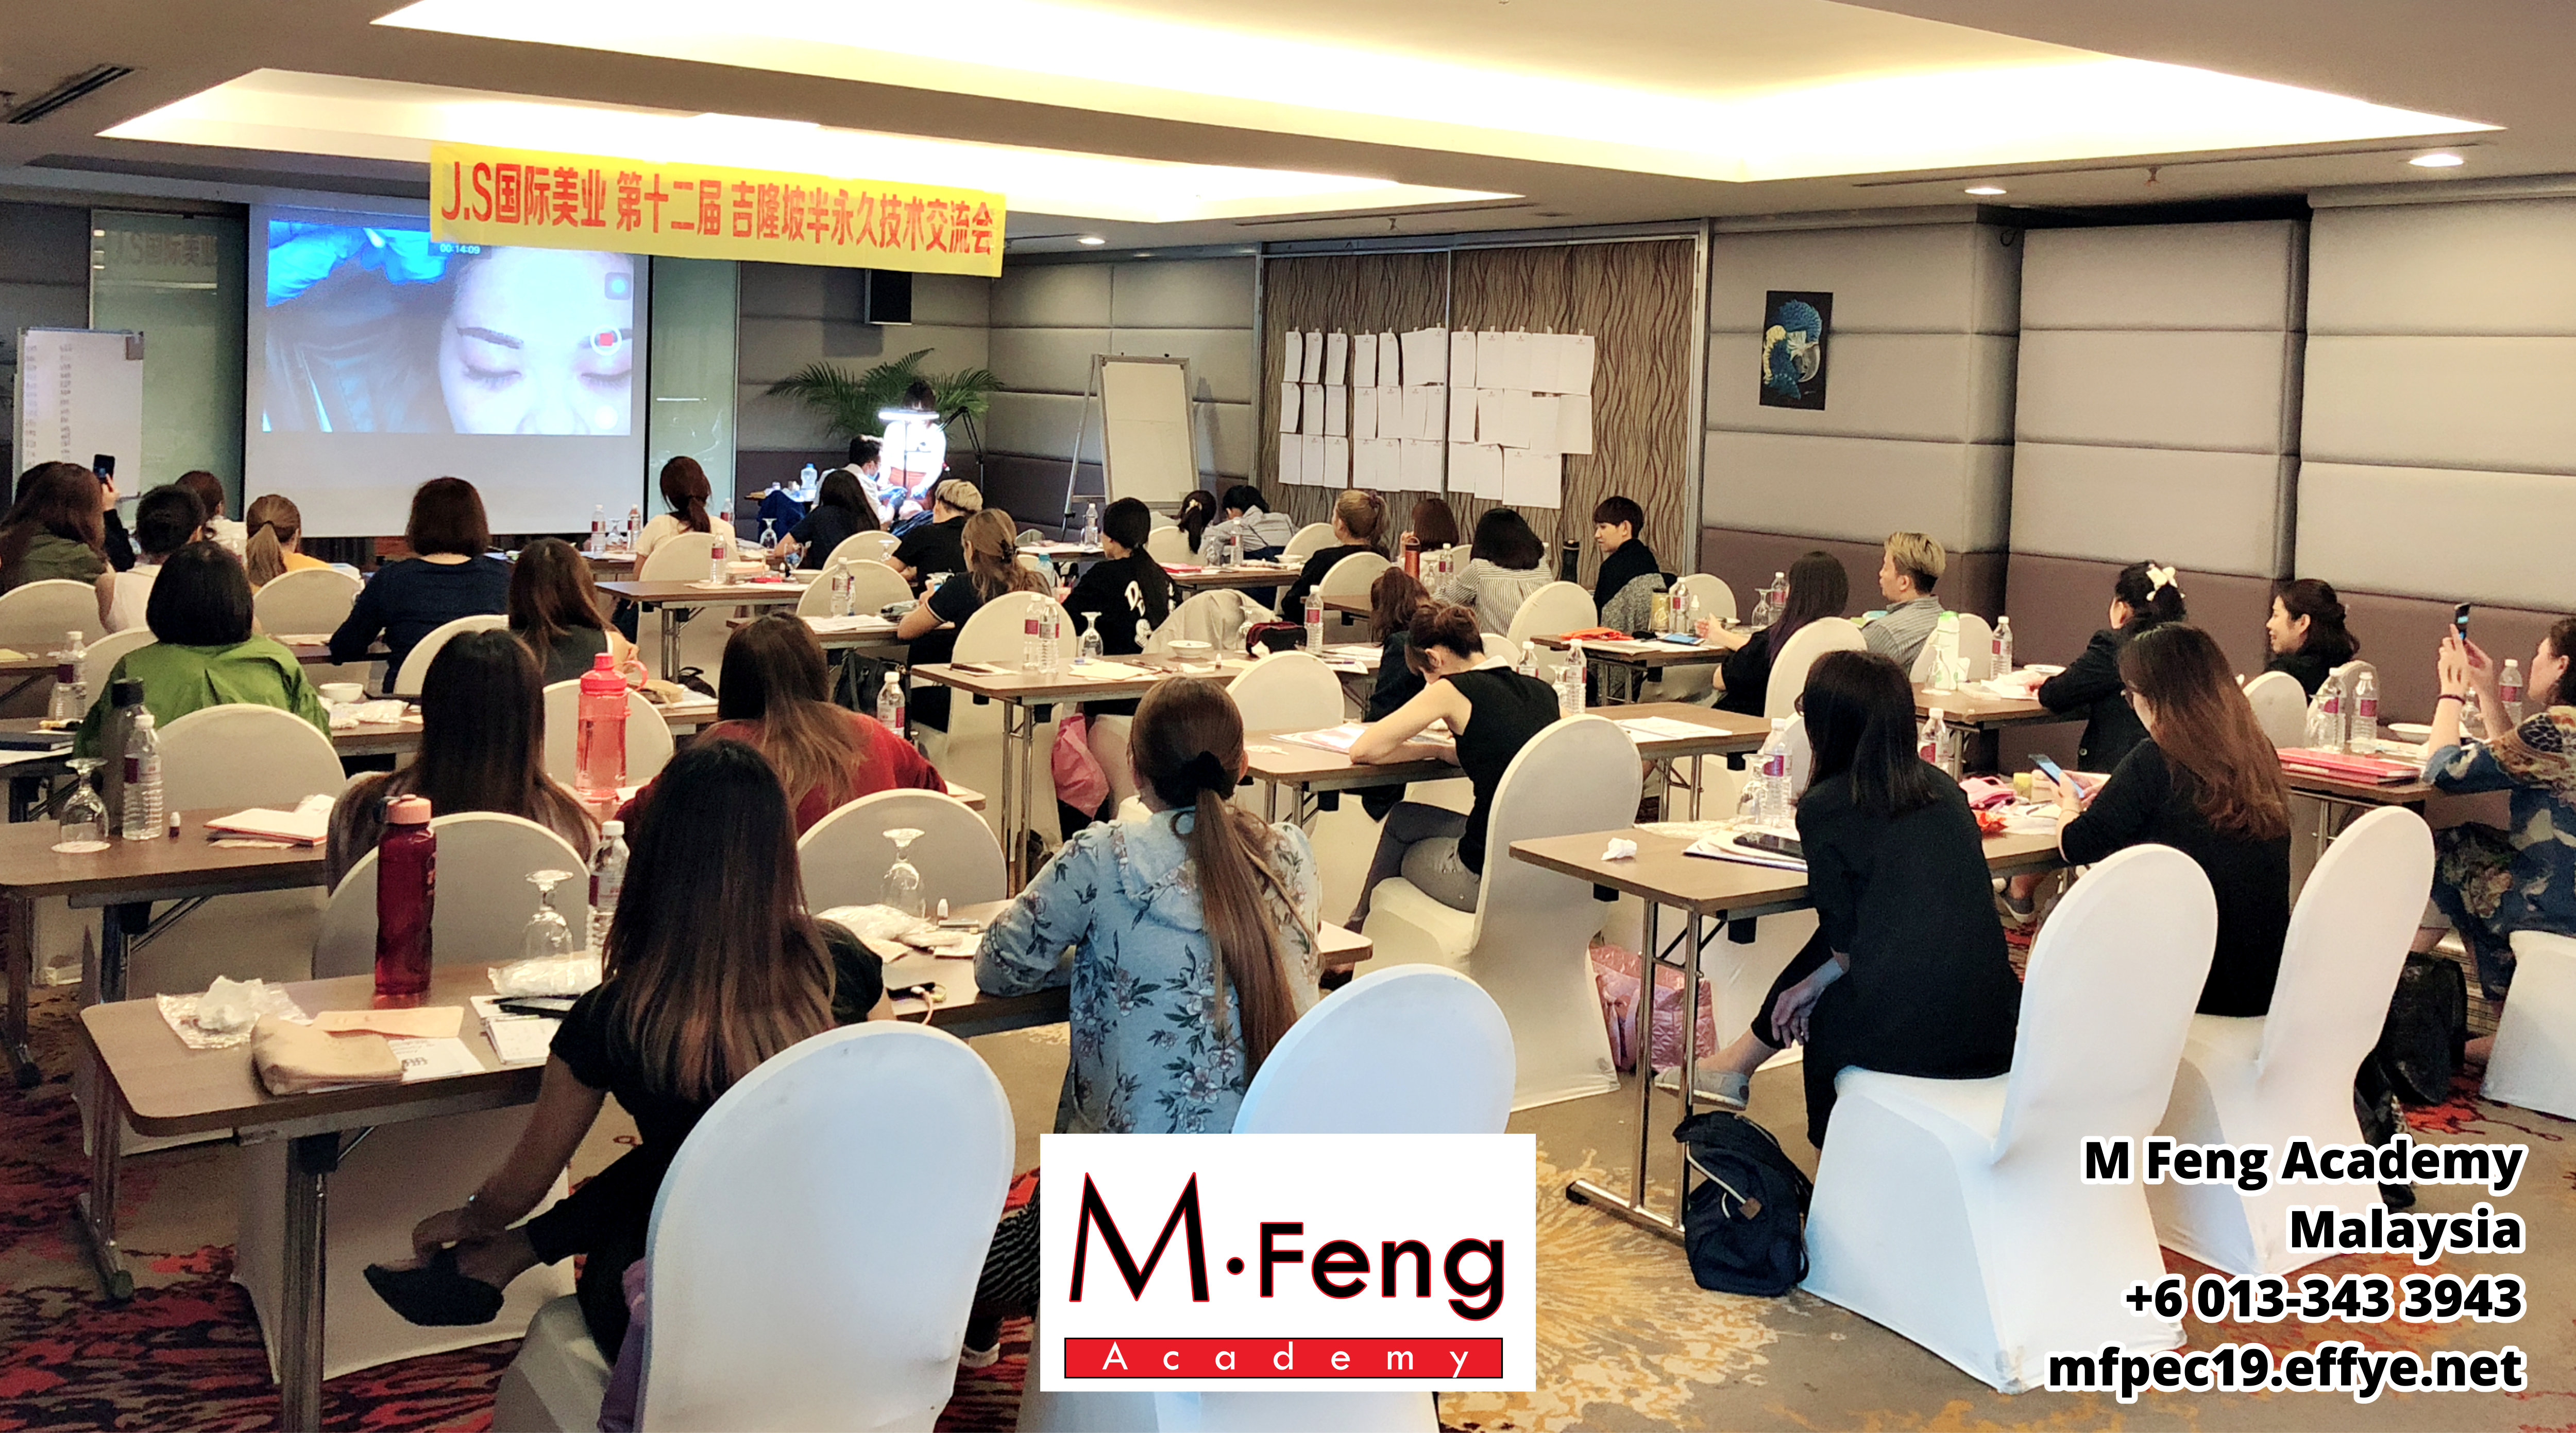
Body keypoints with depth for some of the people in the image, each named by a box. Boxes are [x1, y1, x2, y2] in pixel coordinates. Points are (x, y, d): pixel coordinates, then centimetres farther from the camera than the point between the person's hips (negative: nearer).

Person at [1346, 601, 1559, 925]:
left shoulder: (1455, 690, -11)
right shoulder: (1543, 692, 6)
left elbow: (1362, 751, -7)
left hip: (1490, 877, -6)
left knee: (1402, 820, 25)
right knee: (1403, 816, 27)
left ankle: (1360, 928, 46)